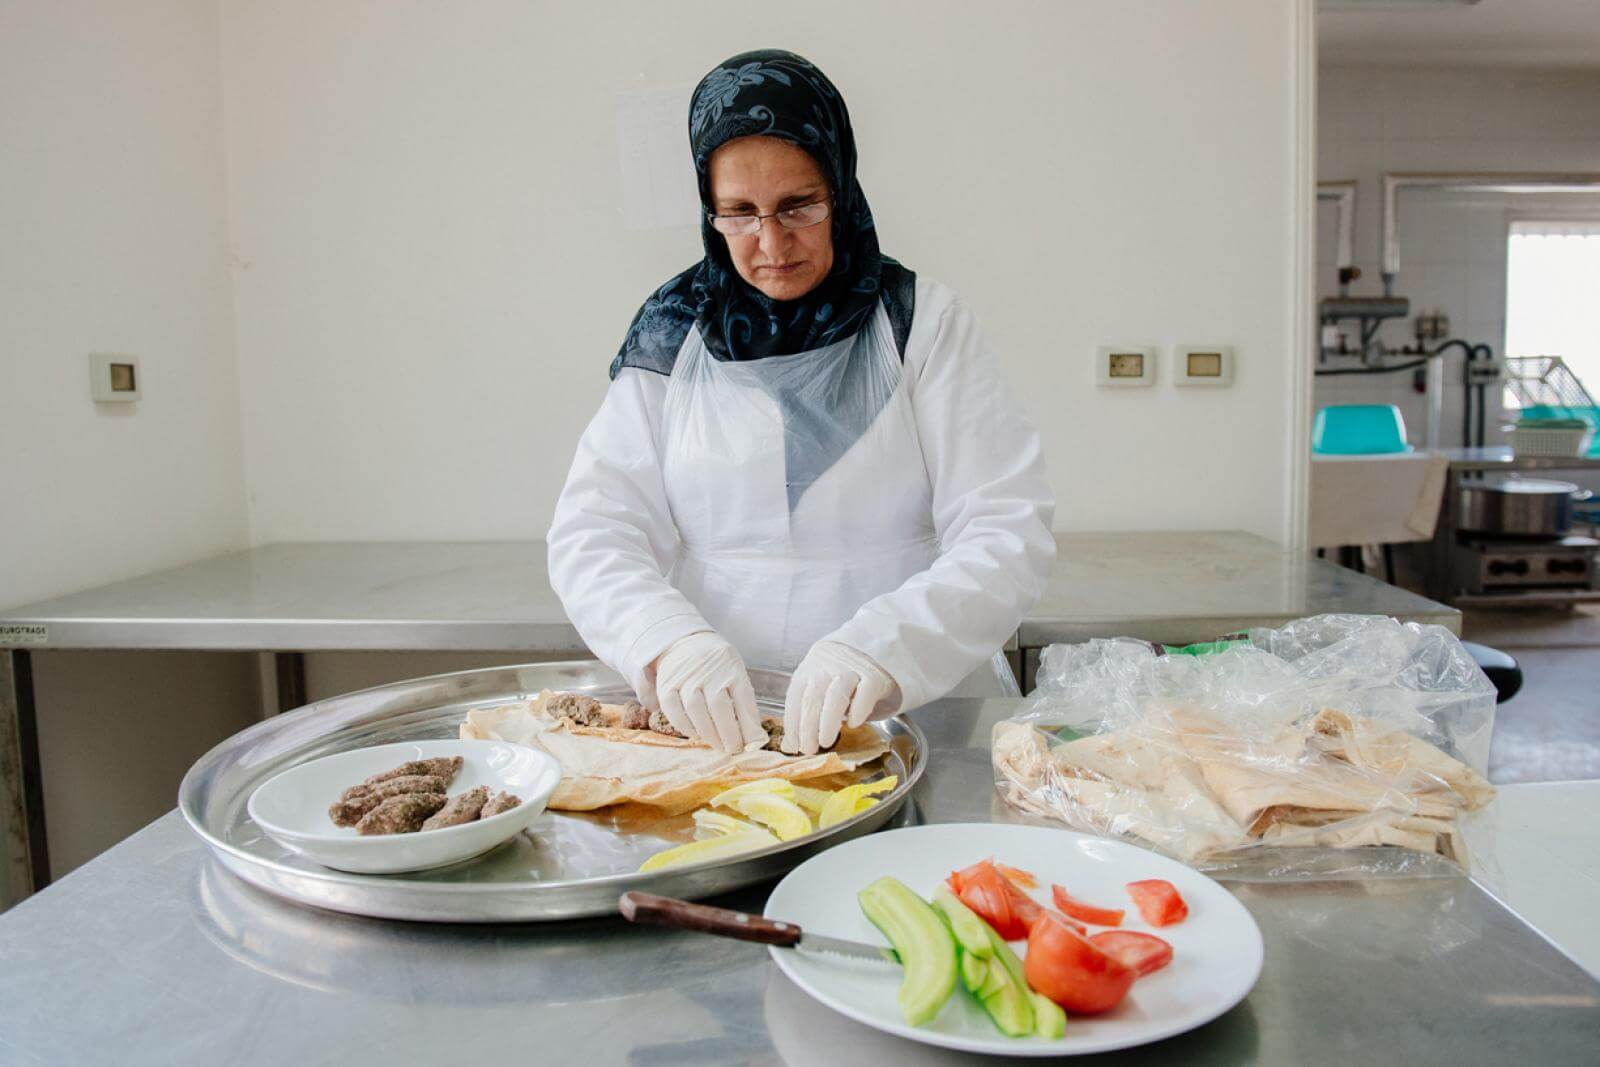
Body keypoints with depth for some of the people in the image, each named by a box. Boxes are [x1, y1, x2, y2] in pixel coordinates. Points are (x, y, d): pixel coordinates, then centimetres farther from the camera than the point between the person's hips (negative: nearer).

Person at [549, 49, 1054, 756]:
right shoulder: (672, 334, 7)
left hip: (922, 707, -1)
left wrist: (884, 645, -23)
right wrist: (669, 639, -19)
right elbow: (592, 532, 1)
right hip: (712, 722, 2)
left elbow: (1009, 535, -6)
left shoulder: (923, 323, 2)